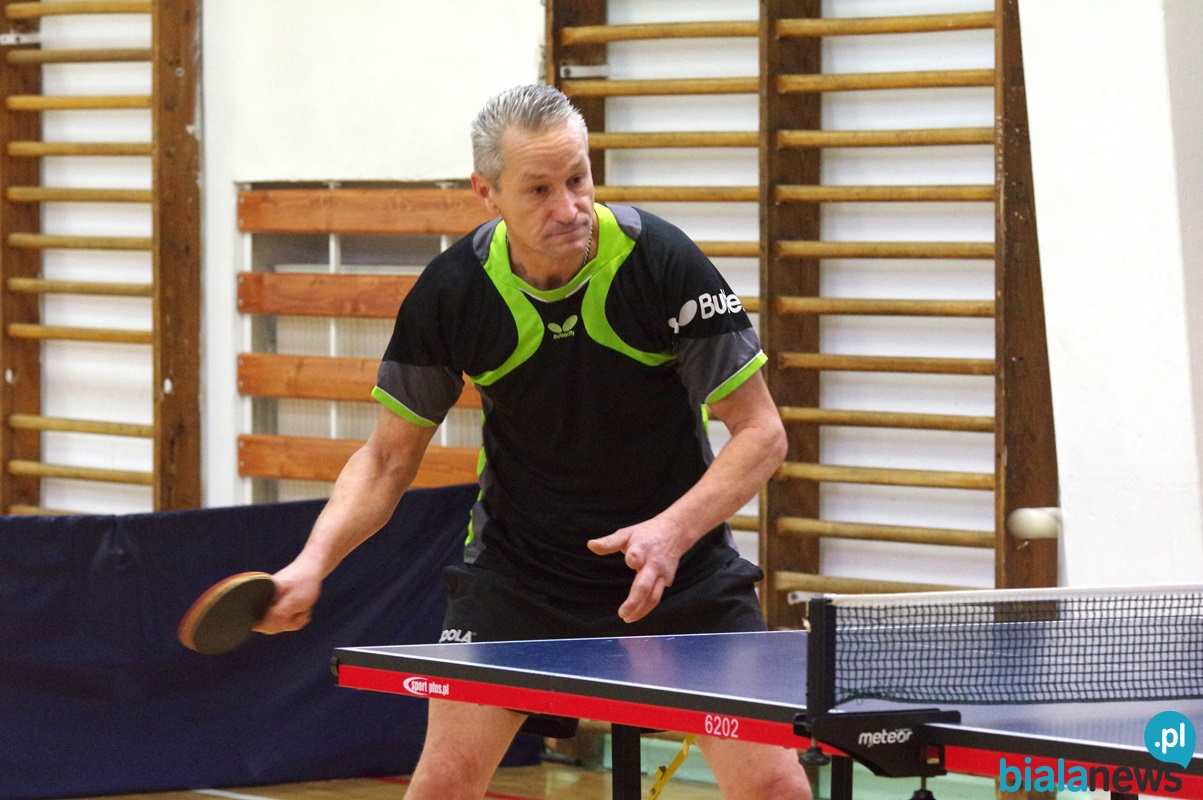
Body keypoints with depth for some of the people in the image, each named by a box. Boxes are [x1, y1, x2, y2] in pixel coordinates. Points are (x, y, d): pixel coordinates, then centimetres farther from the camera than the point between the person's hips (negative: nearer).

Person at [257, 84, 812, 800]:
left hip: (677, 560, -1)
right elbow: (389, 456, -3)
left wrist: (673, 532, -30)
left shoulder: (663, 263, -21)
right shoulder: (451, 293, -15)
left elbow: (761, 432, -15)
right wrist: (313, 562, -19)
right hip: (518, 568, 1)